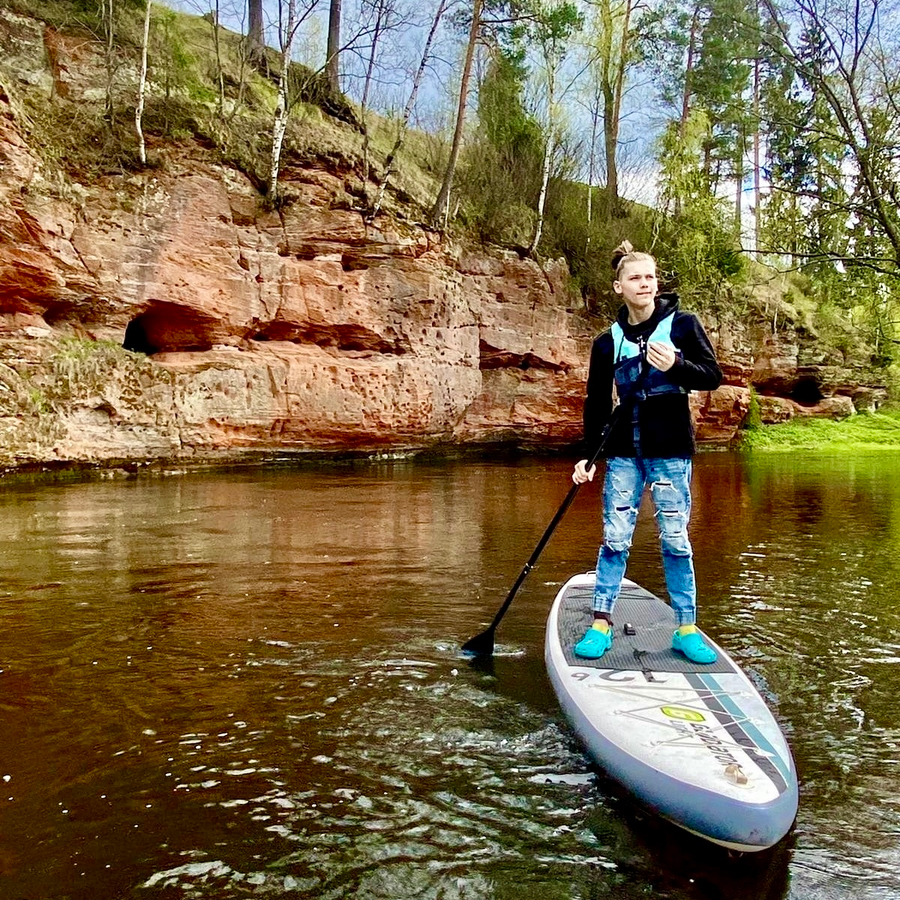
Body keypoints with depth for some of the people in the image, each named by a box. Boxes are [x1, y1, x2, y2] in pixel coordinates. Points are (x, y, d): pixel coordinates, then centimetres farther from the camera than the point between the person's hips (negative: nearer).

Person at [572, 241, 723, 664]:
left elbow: (713, 376, -1)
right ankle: (601, 625, 9)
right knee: (614, 538, 1)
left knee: (675, 539, 1)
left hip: (670, 448, -2)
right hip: (624, 450, 2)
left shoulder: (681, 324, 1)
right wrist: (587, 455, 5)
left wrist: (676, 366, -20)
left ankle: (686, 629, 13)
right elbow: (597, 403, 10)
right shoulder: (608, 341, 7)